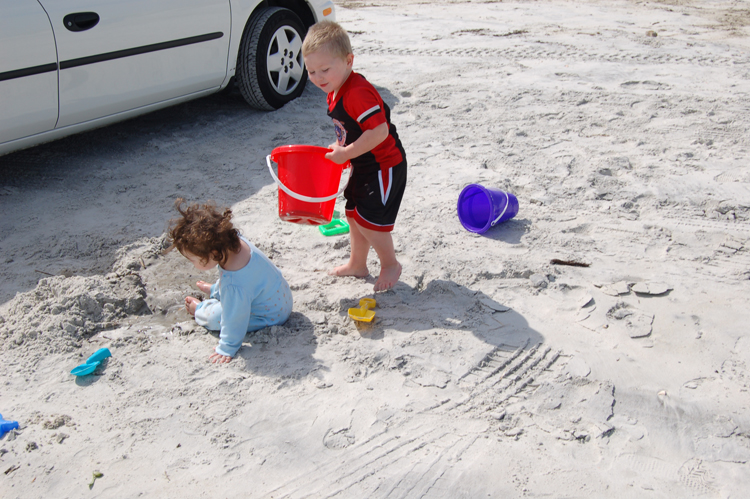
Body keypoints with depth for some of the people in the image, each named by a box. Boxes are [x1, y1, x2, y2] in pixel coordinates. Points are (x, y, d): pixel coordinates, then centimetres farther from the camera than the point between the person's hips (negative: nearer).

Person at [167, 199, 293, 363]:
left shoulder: (234, 286, -45)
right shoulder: (236, 242, -20)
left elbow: (234, 321, -31)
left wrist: (226, 348, -17)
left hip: (270, 317, -8)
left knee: (214, 317, -5)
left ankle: (199, 309, 27)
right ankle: (215, 291, 58)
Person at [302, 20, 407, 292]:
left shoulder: (358, 93, -28)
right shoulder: (335, 91, 4)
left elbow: (379, 131, -35)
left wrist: (346, 153, -28)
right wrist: (339, 147, 2)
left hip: (384, 166, -10)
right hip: (364, 166, 10)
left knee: (368, 219, -6)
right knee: (353, 214, 18)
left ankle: (390, 264, 16)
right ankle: (357, 264, 36)